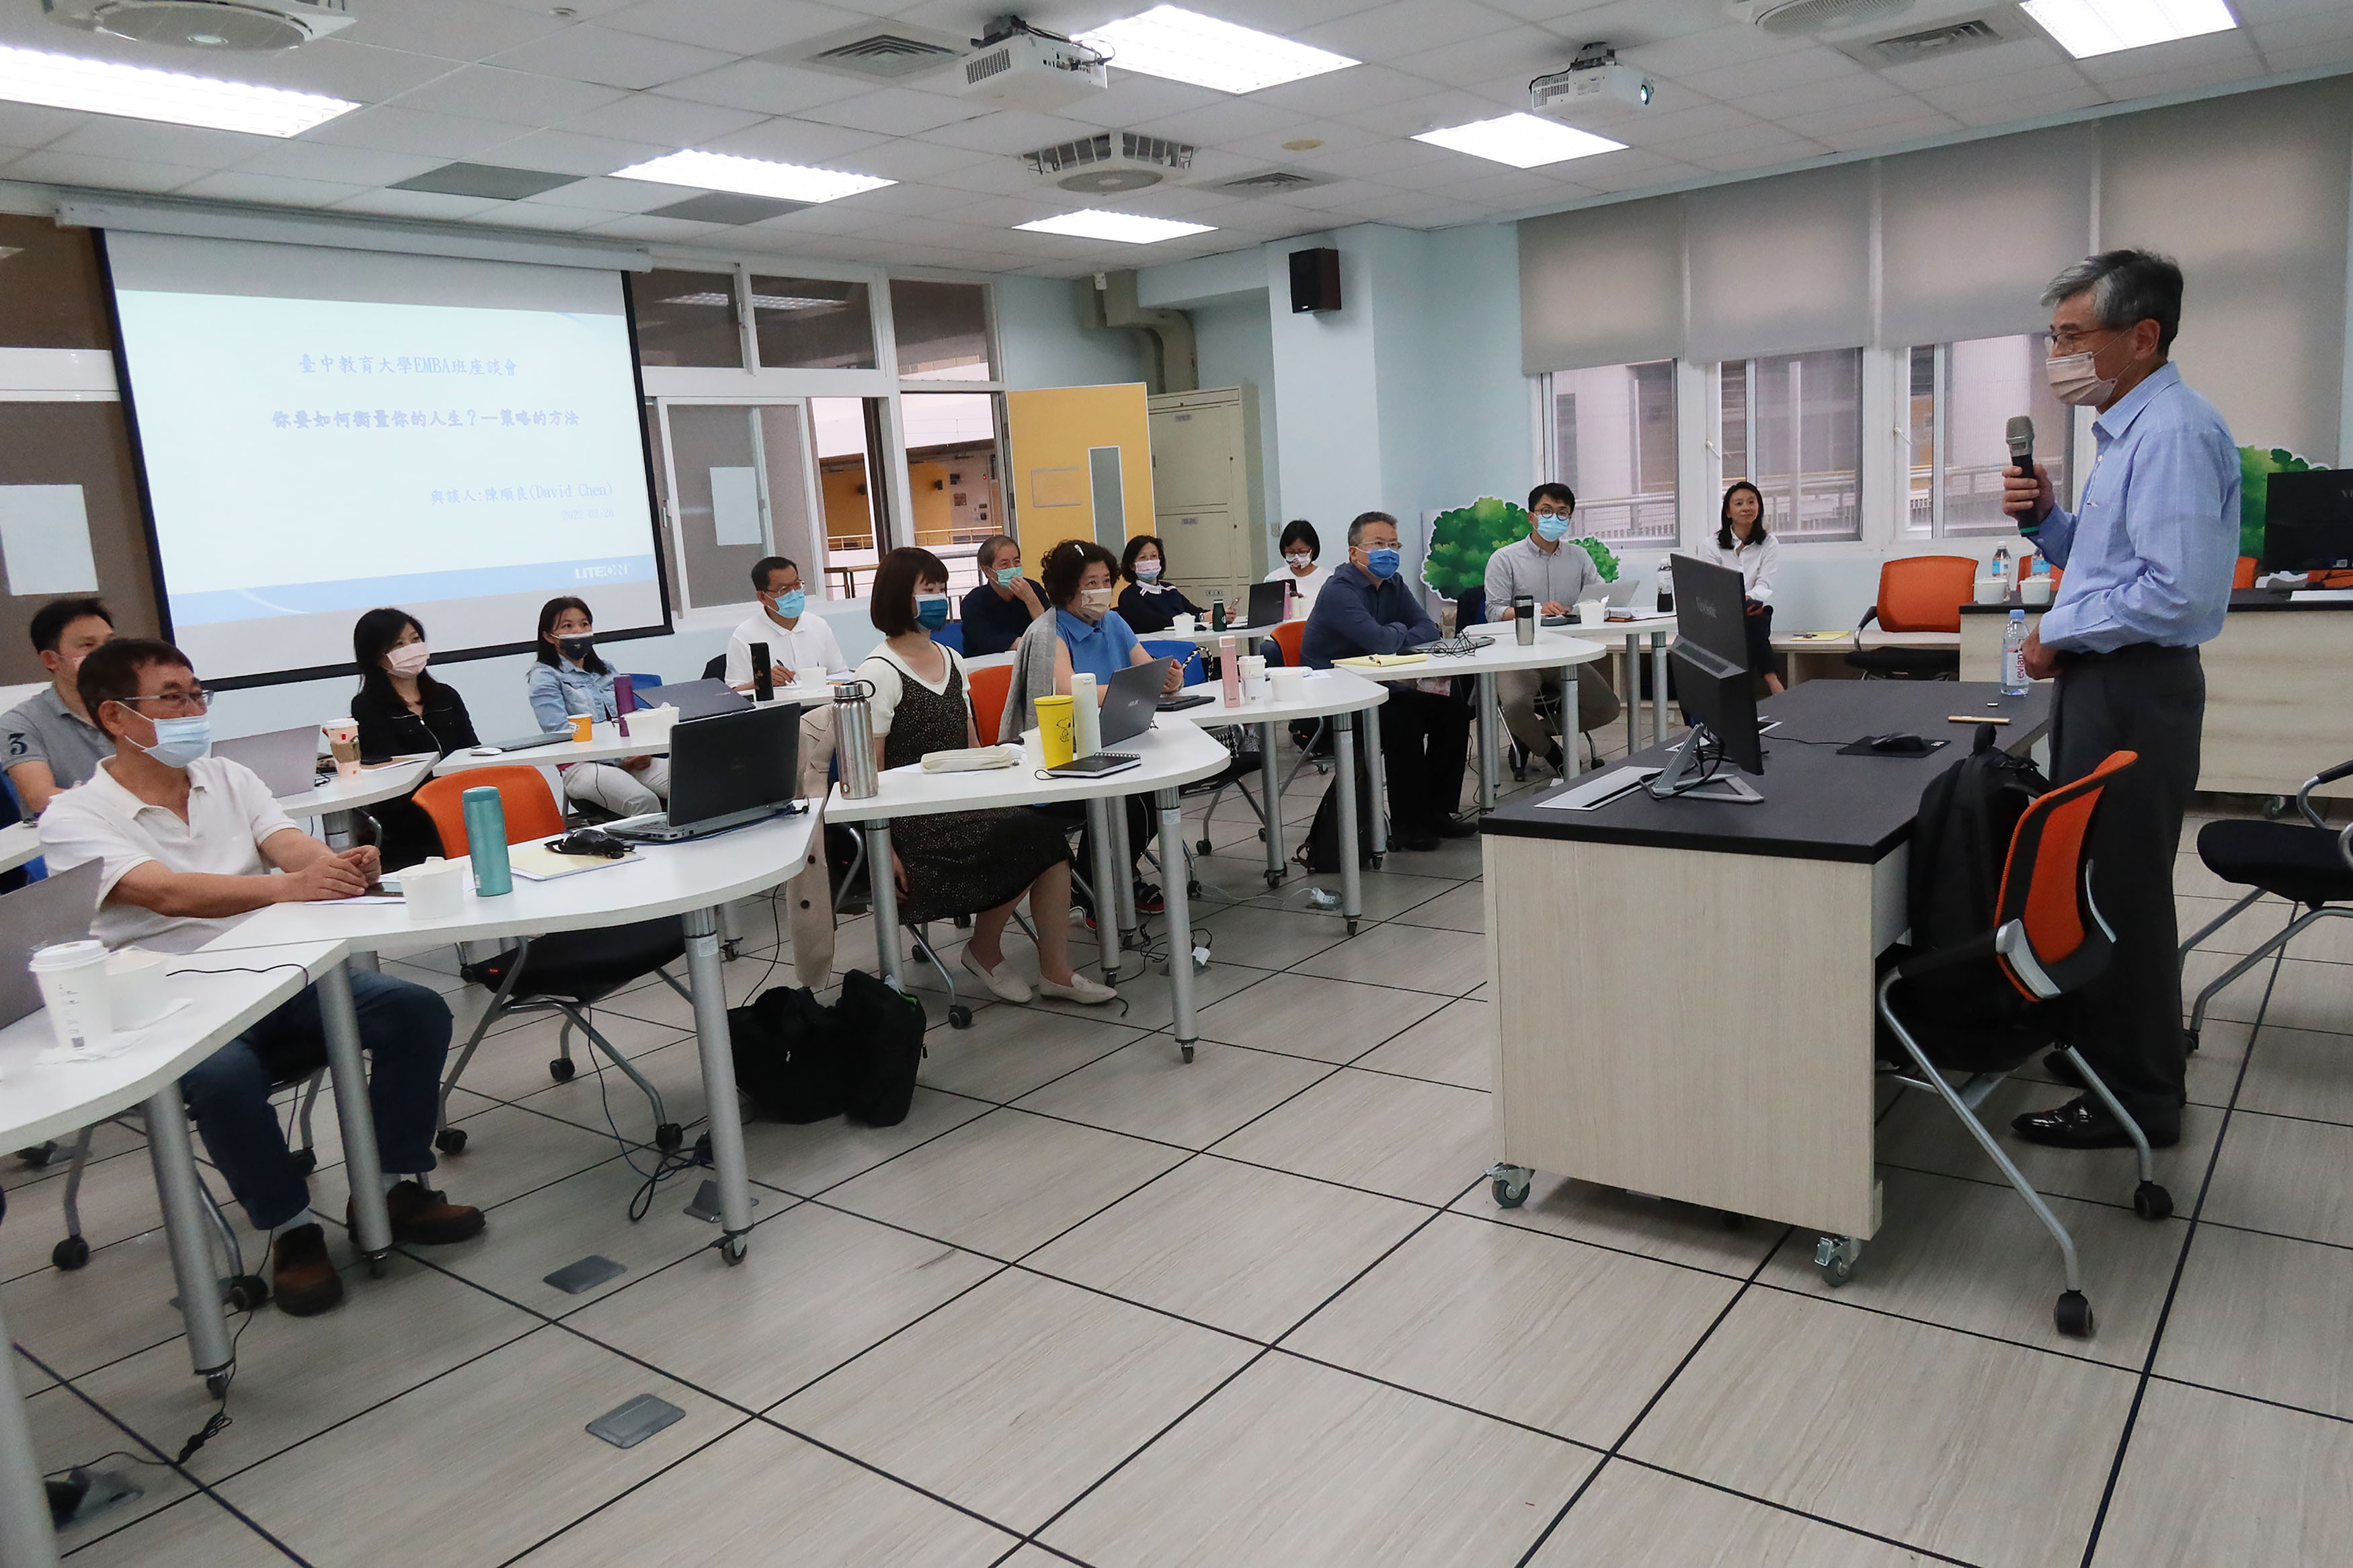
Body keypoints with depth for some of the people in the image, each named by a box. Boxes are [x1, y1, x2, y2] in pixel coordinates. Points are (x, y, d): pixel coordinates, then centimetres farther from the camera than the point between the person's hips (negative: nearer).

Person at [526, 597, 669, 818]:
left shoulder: (606, 671, 25)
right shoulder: (545, 677, 5)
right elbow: (561, 732, -7)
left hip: (630, 760, 6)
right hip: (582, 766, -5)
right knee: (644, 801, -35)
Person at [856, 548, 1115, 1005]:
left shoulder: (952, 660, 16)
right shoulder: (879, 673, -9)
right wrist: (884, 852, -19)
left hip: (963, 803, 7)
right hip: (914, 821, -7)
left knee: (1046, 835, -17)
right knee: (1028, 840, -22)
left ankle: (1056, 971, -10)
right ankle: (984, 951, 1)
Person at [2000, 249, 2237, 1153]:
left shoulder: (2173, 433, -18)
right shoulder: (2129, 430, 14)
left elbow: (2178, 590, -26)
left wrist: (2062, 635, -15)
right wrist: (2045, 519, 5)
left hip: (2133, 691, -10)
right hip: (2103, 684, 10)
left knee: (2124, 891, -1)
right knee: (2091, 876, 19)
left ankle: (2138, 1100, 11)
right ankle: (2104, 1041, 34)